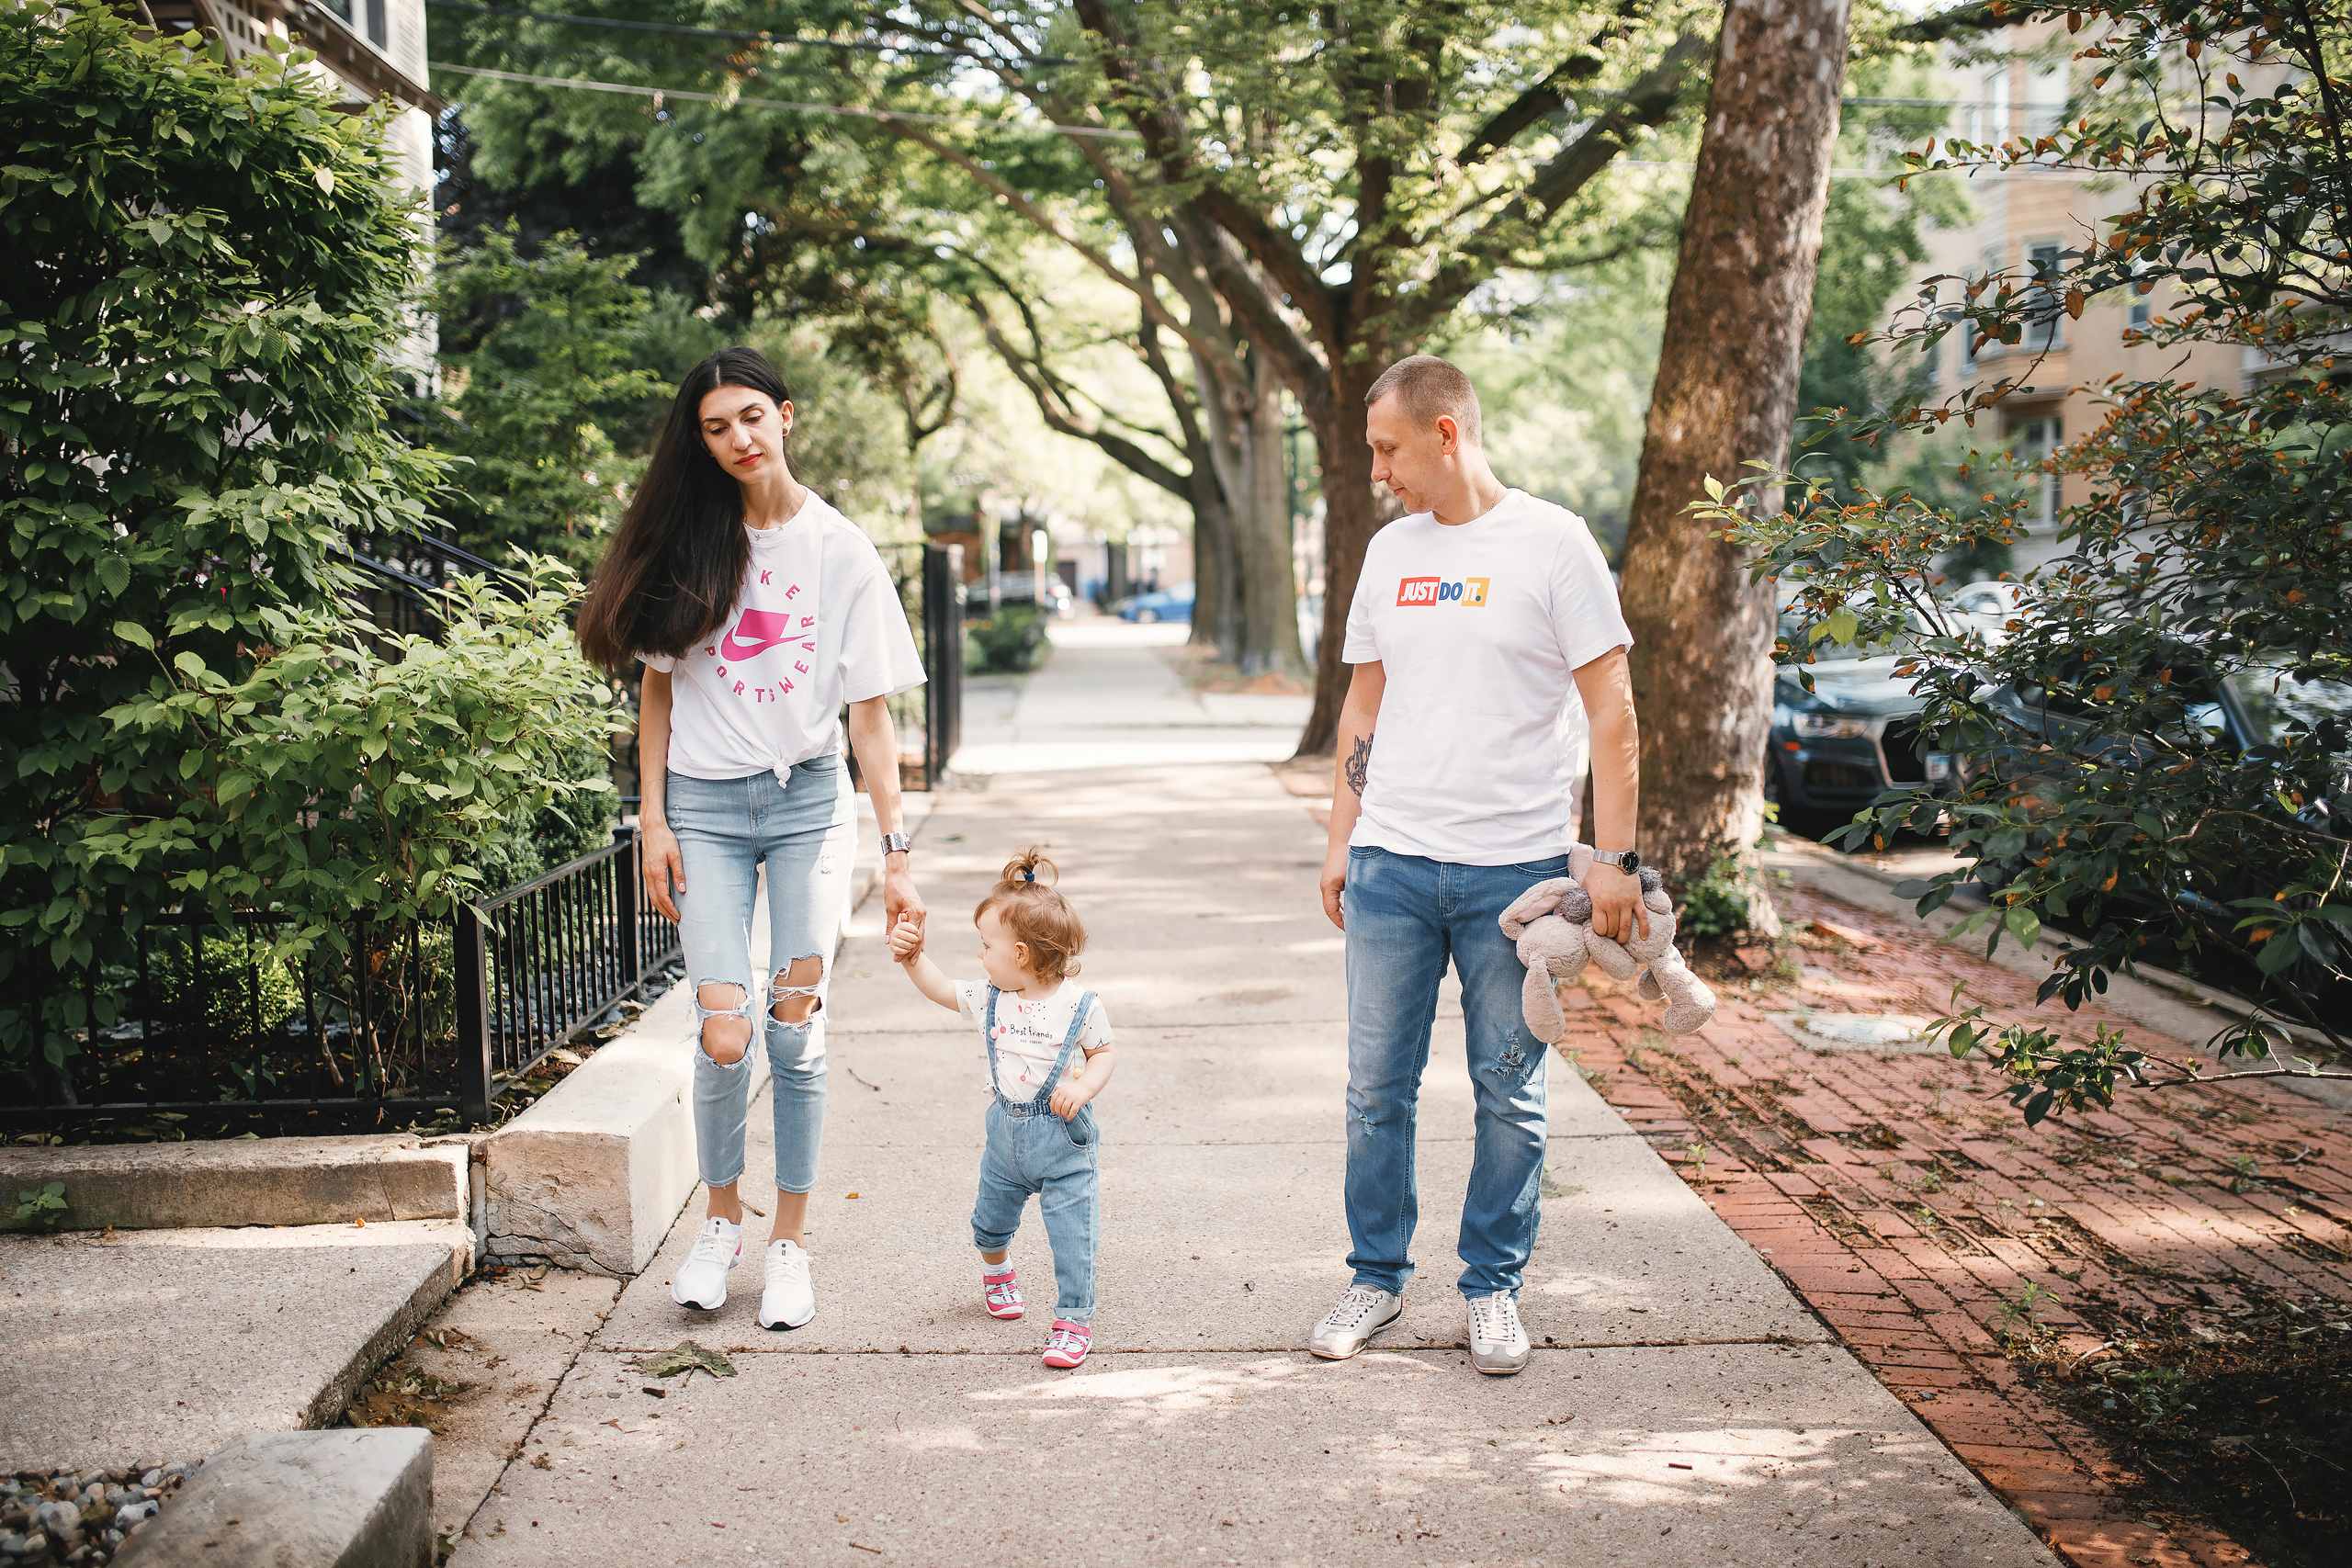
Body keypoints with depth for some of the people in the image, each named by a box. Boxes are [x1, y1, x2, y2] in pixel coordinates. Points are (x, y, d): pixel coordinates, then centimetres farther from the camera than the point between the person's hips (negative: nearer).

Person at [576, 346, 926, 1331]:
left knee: (795, 1031, -1)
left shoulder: (841, 552, 0)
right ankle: (721, 1222, 17)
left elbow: (872, 714, -1)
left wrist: (896, 852, -6)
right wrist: (653, 822, 0)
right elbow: (657, 690, 8)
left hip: (809, 803, 0)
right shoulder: (689, 546, 3)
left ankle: (790, 1246, 15)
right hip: (705, 805, 0)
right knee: (725, 1037, -8)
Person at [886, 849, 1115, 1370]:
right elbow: (942, 990, 10)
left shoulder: (1079, 1004, -14)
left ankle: (1074, 1319, 7)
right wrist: (914, 958, -4)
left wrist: (1083, 1086, -20)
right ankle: (997, 1270, 53)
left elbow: (1104, 1053, -3)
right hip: (1006, 1132, 5)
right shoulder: (988, 998, -2)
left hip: (1063, 1136, -5)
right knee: (991, 1217, 22)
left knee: (1072, 1234, -7)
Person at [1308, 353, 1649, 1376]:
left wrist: (1614, 858, -9)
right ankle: (1376, 1279, 22)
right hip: (1391, 866, 4)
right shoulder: (1390, 551, 11)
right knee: (1377, 1088, 7)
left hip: (1517, 868, -4)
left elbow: (1611, 709, -4)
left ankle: (1493, 1289, 20)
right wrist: (1341, 839, 13)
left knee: (1510, 1094, 6)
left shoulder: (1552, 543, -4)